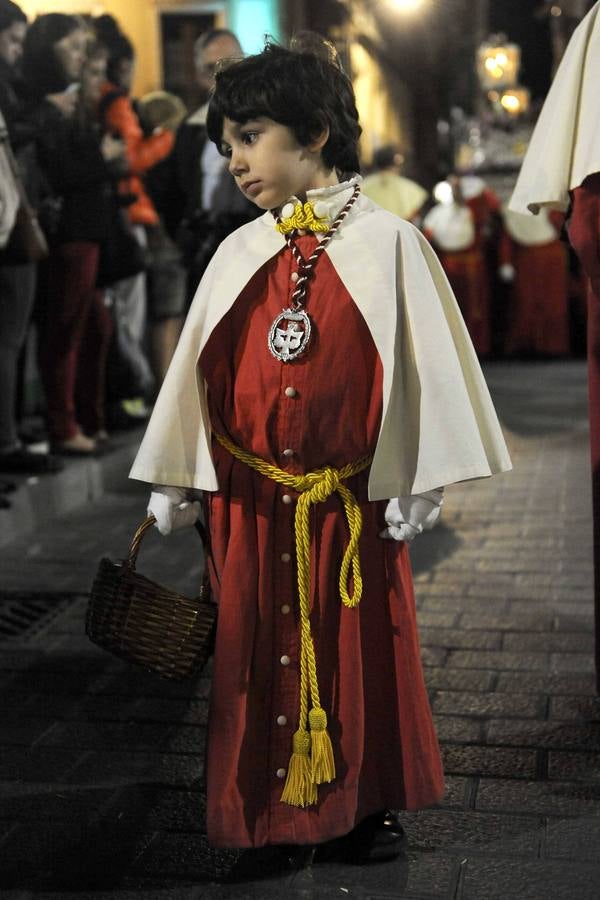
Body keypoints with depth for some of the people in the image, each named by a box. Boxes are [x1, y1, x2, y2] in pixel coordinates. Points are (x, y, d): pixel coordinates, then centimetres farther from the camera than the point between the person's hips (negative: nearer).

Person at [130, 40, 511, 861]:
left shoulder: (386, 242, -5)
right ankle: (270, 804, 27)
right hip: (249, 500, 4)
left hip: (352, 497, -3)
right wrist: (174, 480, 10)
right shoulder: (238, 254, 6)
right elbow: (198, 368, 10)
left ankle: (368, 804, 26)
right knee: (258, 643, 10)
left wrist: (413, 481, -8)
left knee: (361, 641, 7)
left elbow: (420, 359, -5)